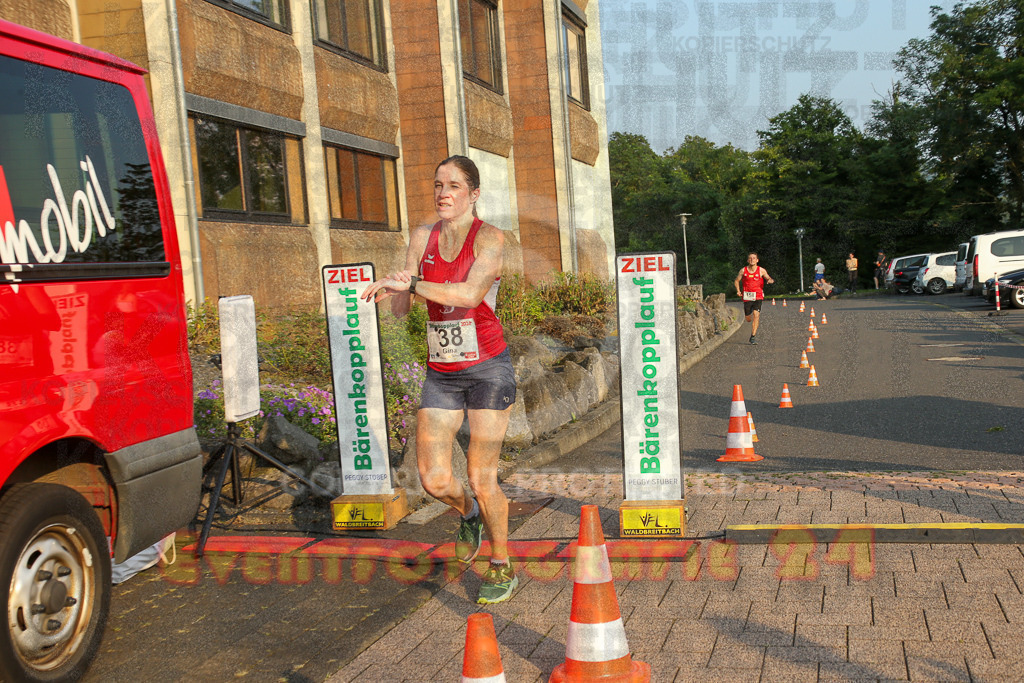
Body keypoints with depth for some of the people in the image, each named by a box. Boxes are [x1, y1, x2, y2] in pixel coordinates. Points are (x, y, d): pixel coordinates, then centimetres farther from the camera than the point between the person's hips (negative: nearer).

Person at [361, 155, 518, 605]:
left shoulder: (489, 237, -10)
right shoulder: (422, 238, 5)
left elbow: (471, 293, -27)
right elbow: (400, 309, 2)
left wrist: (411, 283, -31)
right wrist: (396, 291, -21)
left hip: (487, 369, -4)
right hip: (440, 373, 5)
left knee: (481, 478, -2)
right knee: (433, 479, 0)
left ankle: (502, 568, 21)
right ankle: (470, 515, 36)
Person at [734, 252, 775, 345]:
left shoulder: (761, 270, -2)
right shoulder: (743, 270, -1)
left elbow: (769, 279, 7)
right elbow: (737, 281, 11)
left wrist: (770, 280, -18)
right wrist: (738, 291, -4)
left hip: (758, 296, -2)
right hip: (747, 297, 2)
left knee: (756, 315, -18)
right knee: (748, 319, 9)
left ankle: (753, 337, -13)